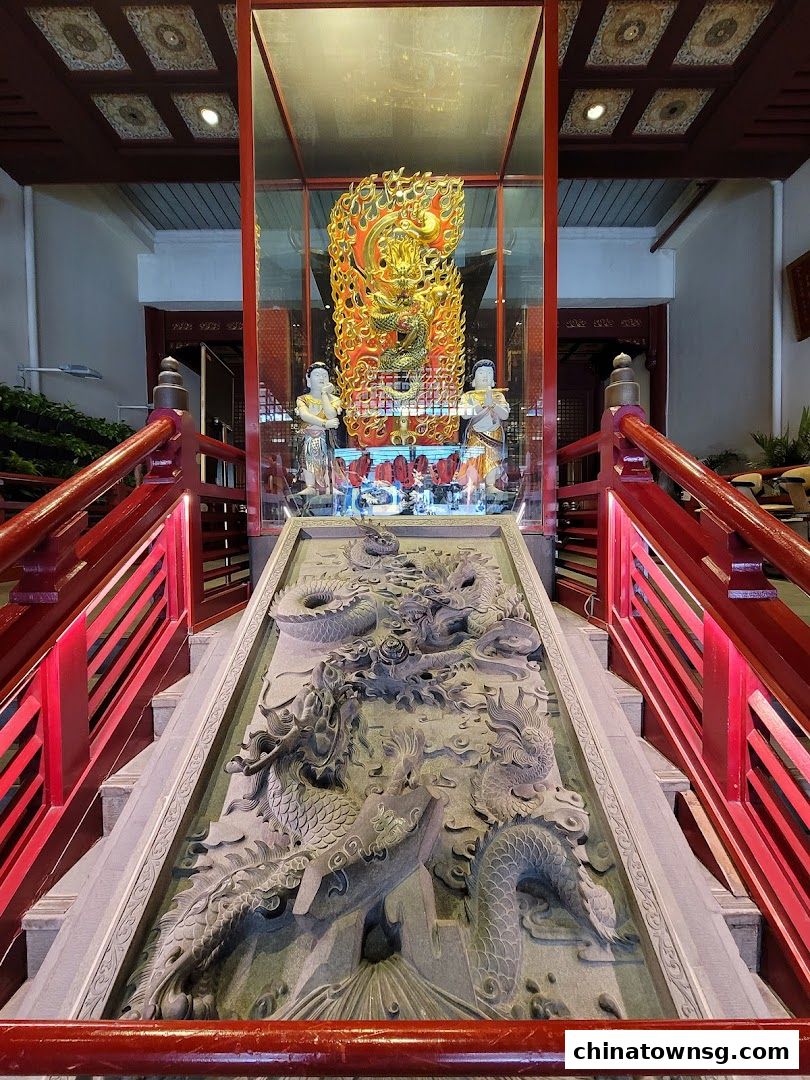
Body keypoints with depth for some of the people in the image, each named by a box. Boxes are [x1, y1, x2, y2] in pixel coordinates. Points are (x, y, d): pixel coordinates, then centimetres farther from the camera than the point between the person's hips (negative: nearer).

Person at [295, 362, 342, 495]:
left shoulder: (333, 399, 14)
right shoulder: (302, 399, 14)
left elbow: (331, 415, -9)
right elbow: (304, 415, -9)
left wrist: (324, 393, 0)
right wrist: (324, 423, -19)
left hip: (327, 440, 1)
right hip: (308, 440, 0)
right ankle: (310, 487, -32)